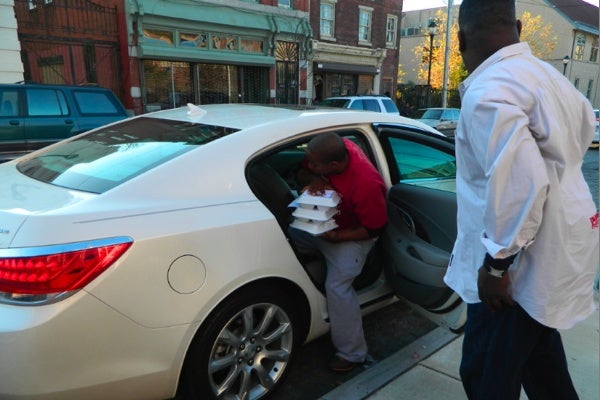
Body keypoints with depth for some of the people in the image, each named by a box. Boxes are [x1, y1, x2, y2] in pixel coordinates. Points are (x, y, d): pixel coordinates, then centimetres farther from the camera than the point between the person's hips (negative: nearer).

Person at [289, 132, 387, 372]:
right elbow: (301, 173, -2)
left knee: (337, 286, -18)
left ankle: (352, 354, -1)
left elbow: (373, 228, -22)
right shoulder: (333, 149, -18)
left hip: (351, 234, -7)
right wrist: (313, 179, -25)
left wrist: (336, 237, -29)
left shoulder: (366, 185, -36)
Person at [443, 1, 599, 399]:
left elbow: (519, 183, -32)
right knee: (536, 347, 28)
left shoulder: (488, 90, -23)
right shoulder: (547, 74, 9)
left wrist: (496, 263, -23)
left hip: (525, 256, -10)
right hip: (558, 242, 10)